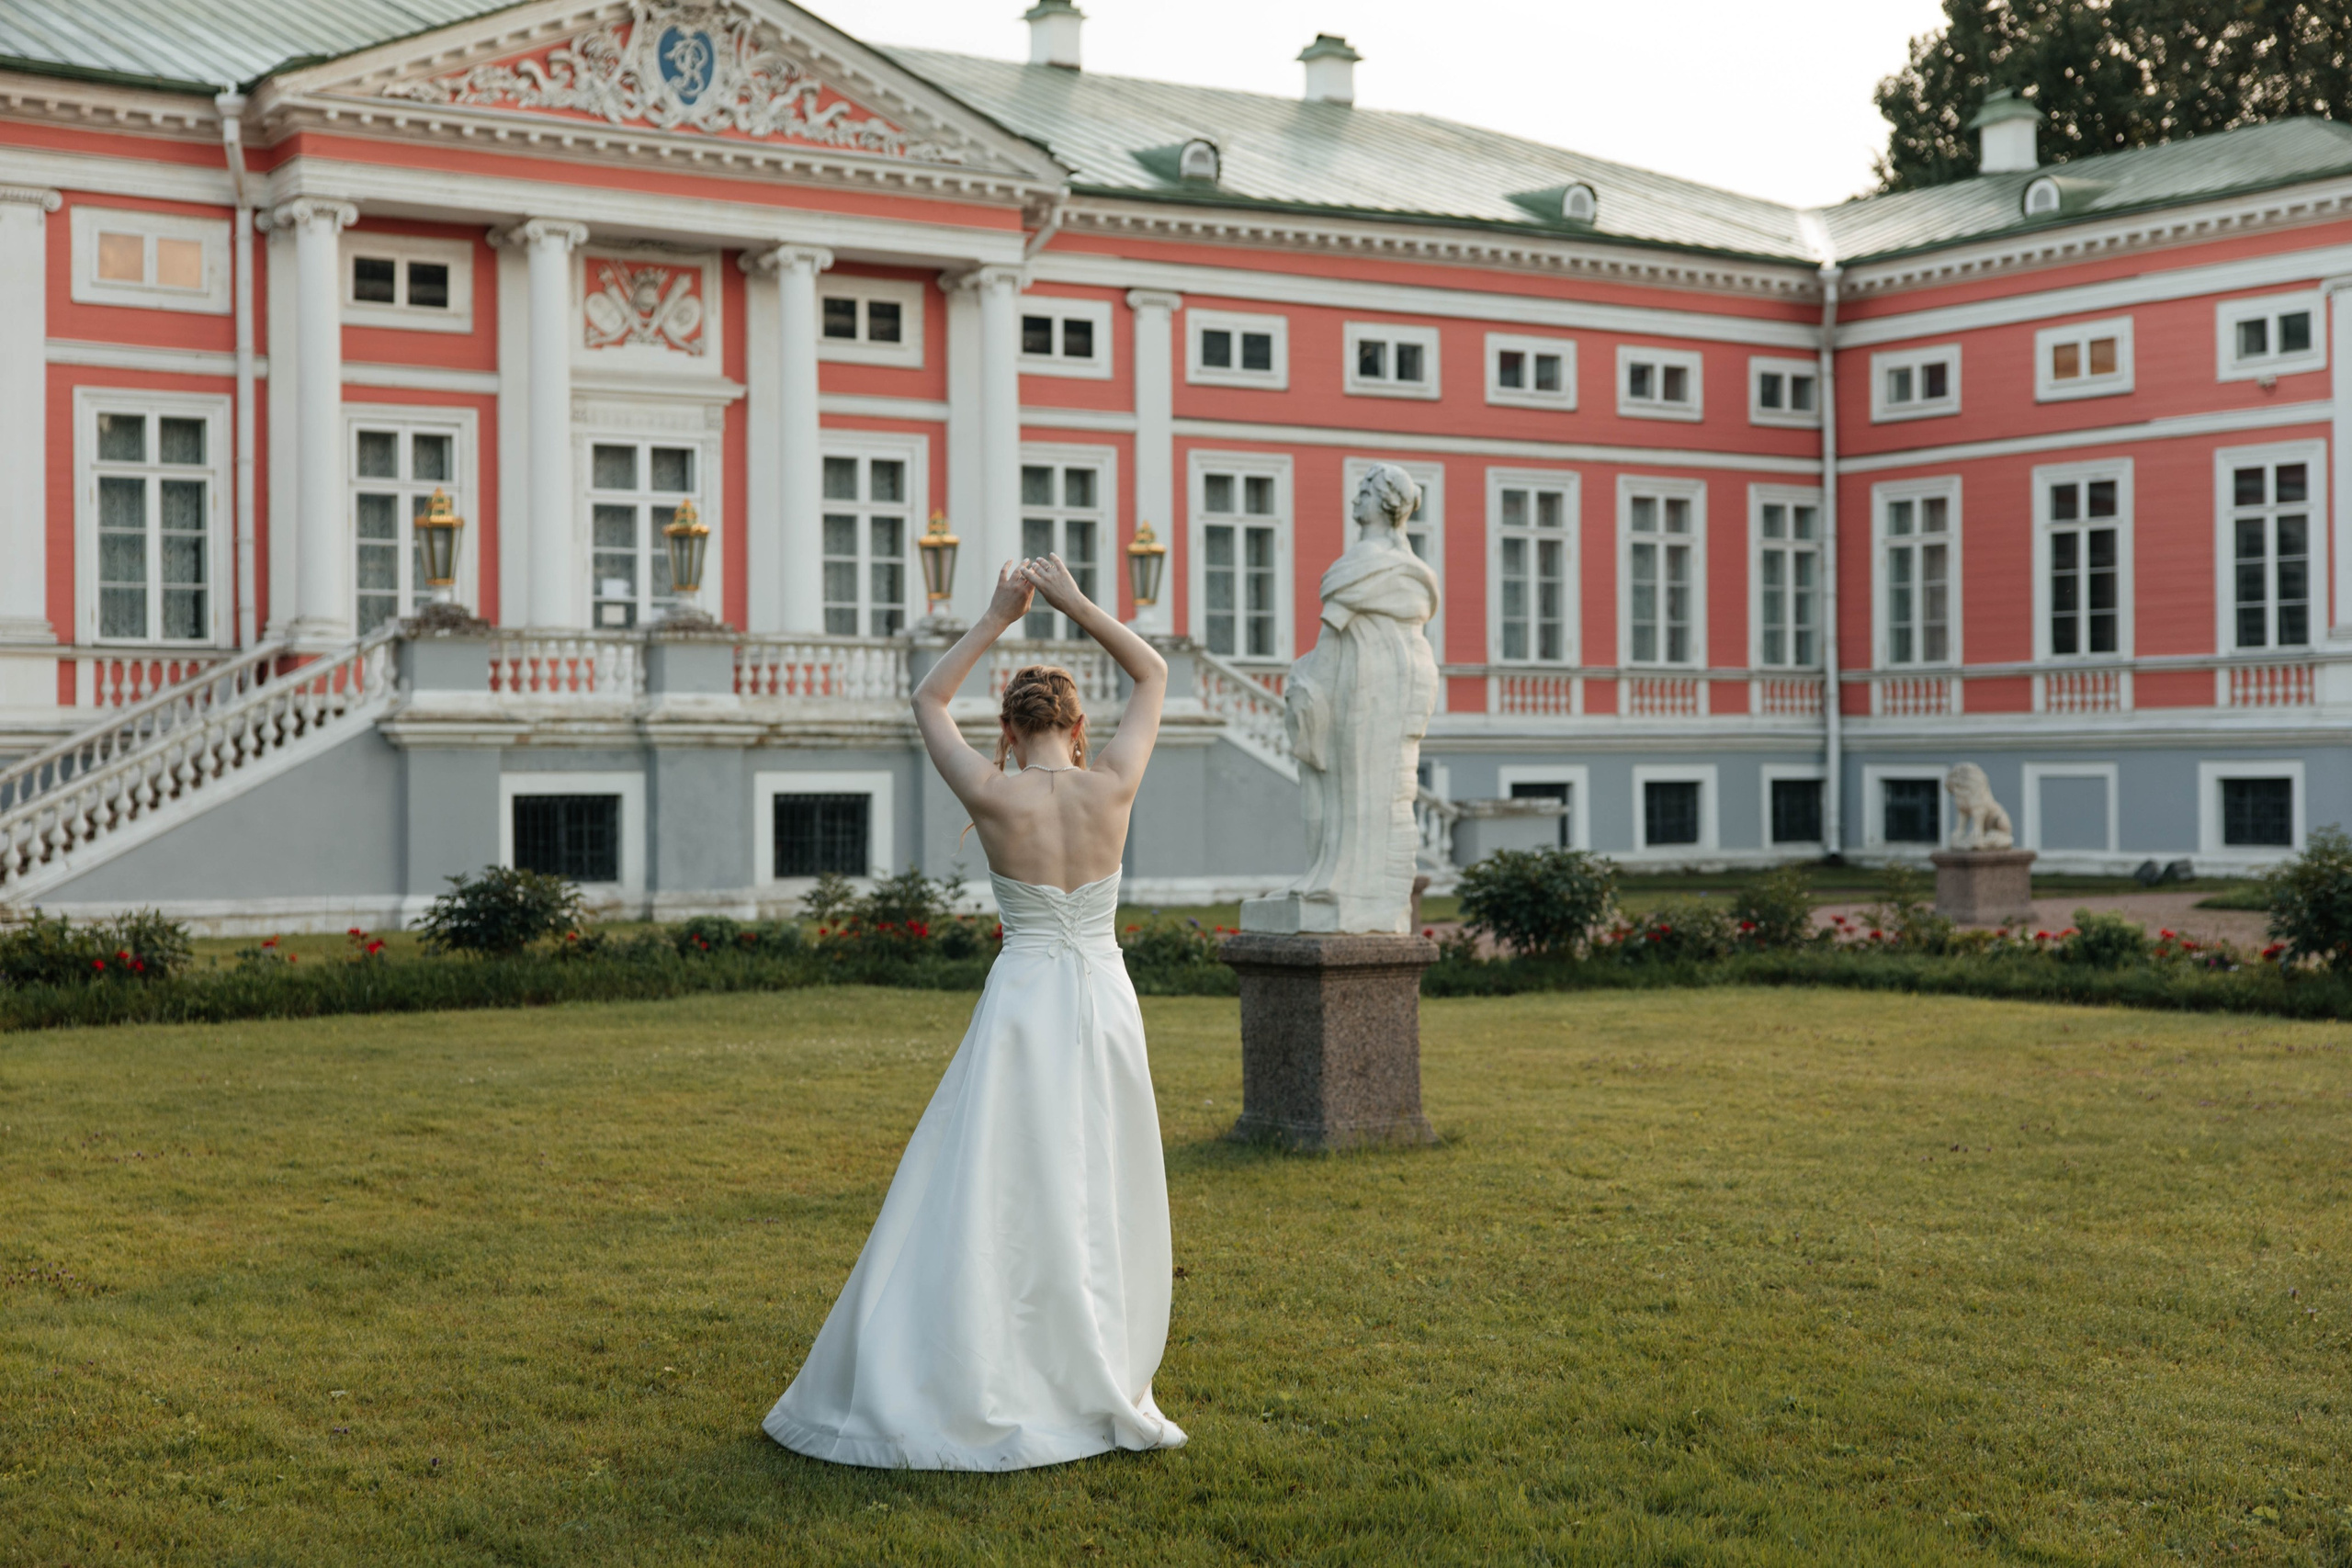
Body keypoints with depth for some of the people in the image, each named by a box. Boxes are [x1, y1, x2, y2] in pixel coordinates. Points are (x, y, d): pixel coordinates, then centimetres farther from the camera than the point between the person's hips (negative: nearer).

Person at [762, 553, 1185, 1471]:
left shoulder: (992, 797, -9)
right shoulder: (1113, 786, -6)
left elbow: (927, 701, 9)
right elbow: (1154, 675, 9)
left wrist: (996, 620, 7)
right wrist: (1077, 609, 4)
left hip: (1021, 1006, -1)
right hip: (1104, 1004, 1)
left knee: (983, 1195, 2)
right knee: (1097, 1197, 9)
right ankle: (1094, 1387, 12)